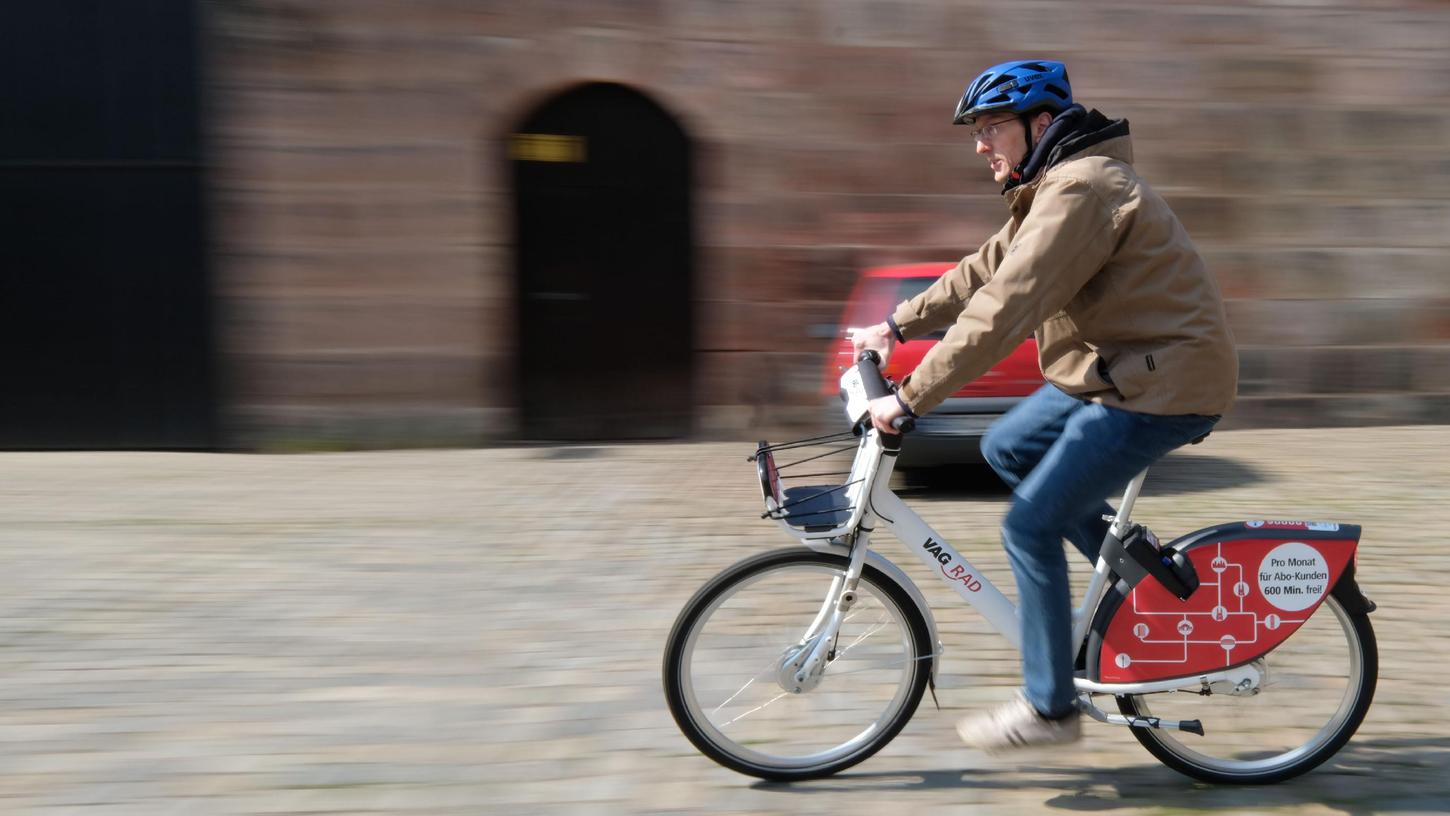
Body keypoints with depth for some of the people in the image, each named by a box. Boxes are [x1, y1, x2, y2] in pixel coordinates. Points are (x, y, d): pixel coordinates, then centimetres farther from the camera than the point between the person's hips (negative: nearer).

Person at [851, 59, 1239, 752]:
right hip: (1117, 370, 10)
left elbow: (1002, 311, -28)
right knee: (1004, 449, 14)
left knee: (1030, 525, -8)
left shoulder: (1080, 191, -21)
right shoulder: (1057, 186, 13)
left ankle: (1050, 707, 7)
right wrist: (897, 326, 16)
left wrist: (908, 399, -25)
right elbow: (982, 271, 19)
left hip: (1163, 387, -10)